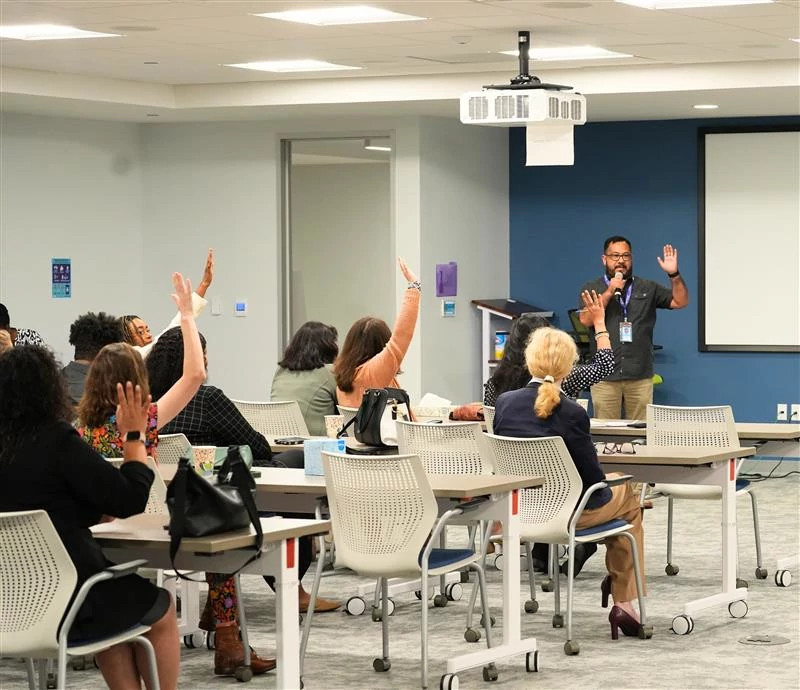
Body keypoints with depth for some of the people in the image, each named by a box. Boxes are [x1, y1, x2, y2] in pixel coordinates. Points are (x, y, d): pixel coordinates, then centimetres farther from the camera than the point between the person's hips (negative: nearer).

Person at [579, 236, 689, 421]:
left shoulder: (647, 288, 12)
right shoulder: (591, 289, 8)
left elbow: (681, 302, 6)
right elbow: (586, 320, -6)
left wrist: (674, 274, -8)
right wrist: (609, 292, -11)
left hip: (640, 377, 1)